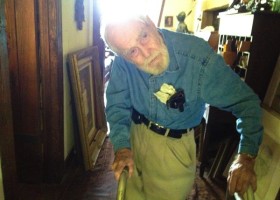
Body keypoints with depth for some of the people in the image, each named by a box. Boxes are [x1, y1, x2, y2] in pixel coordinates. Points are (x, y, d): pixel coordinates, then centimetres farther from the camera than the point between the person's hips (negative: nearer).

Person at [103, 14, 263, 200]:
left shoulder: (198, 55, -31)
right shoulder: (122, 63, -22)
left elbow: (246, 101, -22)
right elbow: (117, 104, -9)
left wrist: (246, 156, -33)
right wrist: (121, 146, -24)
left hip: (176, 144, -2)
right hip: (135, 133, 3)